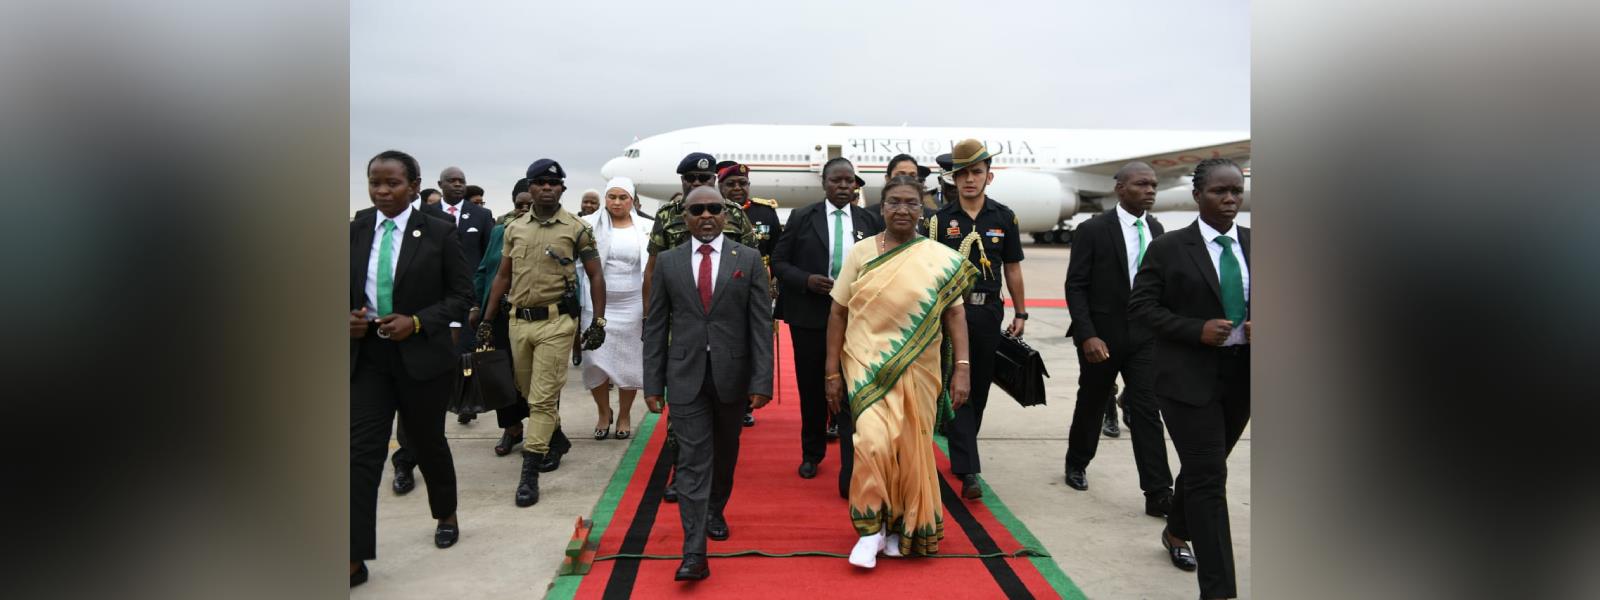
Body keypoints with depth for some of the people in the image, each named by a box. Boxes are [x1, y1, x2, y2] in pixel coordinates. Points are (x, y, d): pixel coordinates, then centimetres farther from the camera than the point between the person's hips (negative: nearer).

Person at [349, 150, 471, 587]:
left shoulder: (438, 233, -6)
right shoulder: (355, 232, 3)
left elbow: (462, 294, -4)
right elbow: (347, 290, 12)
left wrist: (417, 322, -17)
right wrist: (348, 317, -9)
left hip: (421, 355, -2)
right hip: (367, 357, 2)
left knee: (428, 442, 14)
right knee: (362, 451, -4)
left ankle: (447, 516, 40)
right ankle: (356, 558, 0)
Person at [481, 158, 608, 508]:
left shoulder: (577, 229, -3)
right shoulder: (514, 228, 9)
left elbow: (595, 276, 1)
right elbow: (503, 276, 14)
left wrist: (598, 321, -5)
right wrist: (487, 319, 10)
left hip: (556, 322, -5)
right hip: (519, 320, 5)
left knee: (543, 397, -7)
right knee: (529, 392, 17)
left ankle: (530, 472, -4)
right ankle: (554, 436, 43)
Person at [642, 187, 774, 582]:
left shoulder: (748, 259, 0)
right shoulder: (668, 262, 3)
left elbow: (761, 324, -3)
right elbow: (656, 327, 5)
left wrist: (762, 381, -10)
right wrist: (652, 383, 1)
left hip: (732, 374, 1)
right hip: (686, 376, 0)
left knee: (725, 454, 17)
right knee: (692, 460, -5)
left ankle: (715, 511, 43)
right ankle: (694, 553, -5)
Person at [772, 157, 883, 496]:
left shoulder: (870, 222, 4)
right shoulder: (801, 218, 1)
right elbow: (779, 263, 1)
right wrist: (806, 280, -15)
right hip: (810, 317, 0)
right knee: (812, 389, 13)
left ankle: (851, 476, -2)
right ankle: (812, 453, 35)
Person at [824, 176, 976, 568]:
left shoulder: (940, 260, 0)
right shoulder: (861, 252, 1)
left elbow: (954, 313, 1)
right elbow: (838, 313, 3)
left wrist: (962, 367, -9)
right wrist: (832, 372, 0)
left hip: (918, 370, 1)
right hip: (868, 366, -1)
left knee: (911, 451, 8)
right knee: (873, 442, -17)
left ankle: (904, 527, 30)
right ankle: (871, 528, 3)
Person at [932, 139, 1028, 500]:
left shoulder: (1004, 218, 5)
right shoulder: (940, 219, 0)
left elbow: (1012, 269, 9)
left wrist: (1020, 314, 8)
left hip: (989, 311, 3)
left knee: (979, 387, 12)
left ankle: (962, 453, 30)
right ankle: (968, 470, -10)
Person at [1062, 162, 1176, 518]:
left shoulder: (1156, 230, 5)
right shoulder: (1093, 230, -10)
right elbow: (1075, 287, -11)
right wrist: (1087, 336, -19)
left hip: (1145, 335, 3)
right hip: (1102, 337, -3)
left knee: (1147, 409, -2)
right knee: (1092, 405, 13)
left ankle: (1158, 495, -1)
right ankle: (1077, 464, 37)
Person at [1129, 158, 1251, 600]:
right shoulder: (1168, 248, -6)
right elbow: (1141, 305, -6)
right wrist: (1197, 330, -18)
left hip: (1241, 376, 5)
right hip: (1189, 377, -5)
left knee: (1201, 467, 21)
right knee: (1209, 477, -8)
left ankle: (1176, 533, 46)